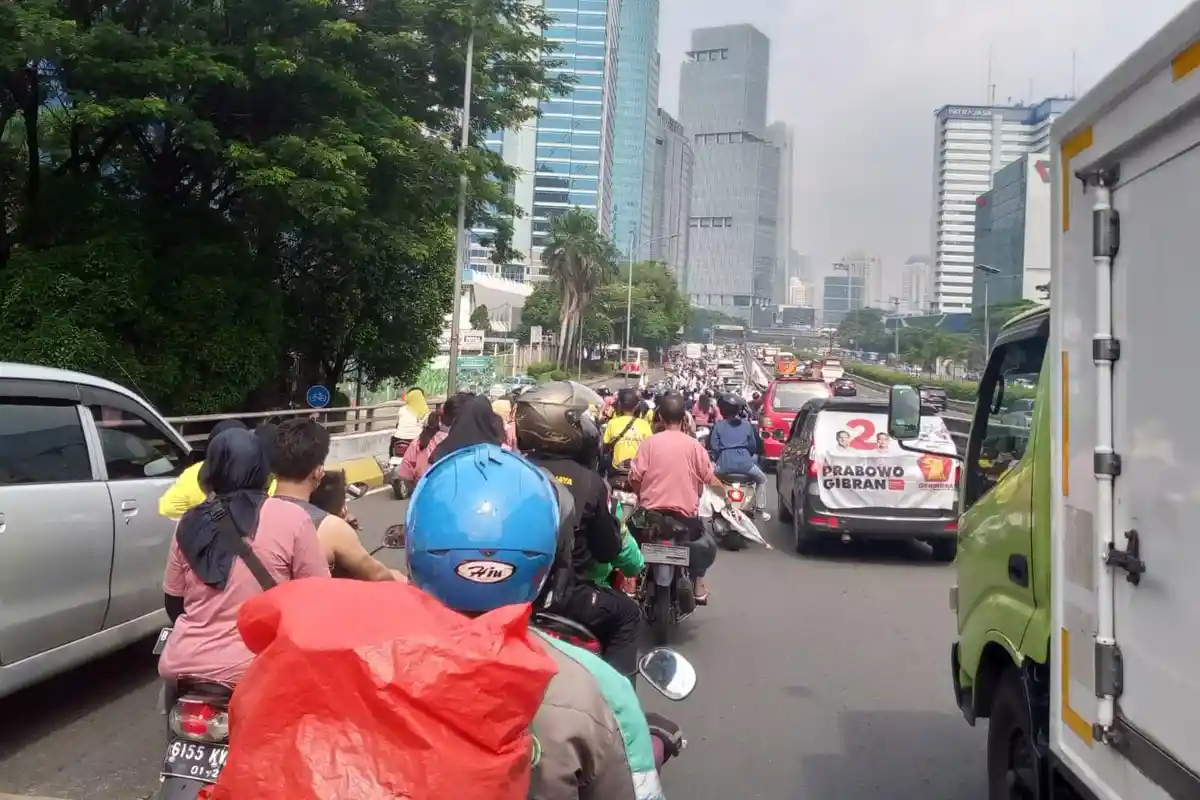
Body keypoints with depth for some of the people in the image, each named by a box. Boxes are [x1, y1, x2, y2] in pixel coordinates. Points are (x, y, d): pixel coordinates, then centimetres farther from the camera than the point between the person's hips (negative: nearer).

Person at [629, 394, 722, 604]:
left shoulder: (650, 442, -3)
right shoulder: (693, 445, -3)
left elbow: (634, 476, -6)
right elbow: (710, 479, -1)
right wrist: (725, 494, 20)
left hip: (651, 511, 0)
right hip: (685, 512, 0)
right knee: (706, 543, 26)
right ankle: (698, 585, 15)